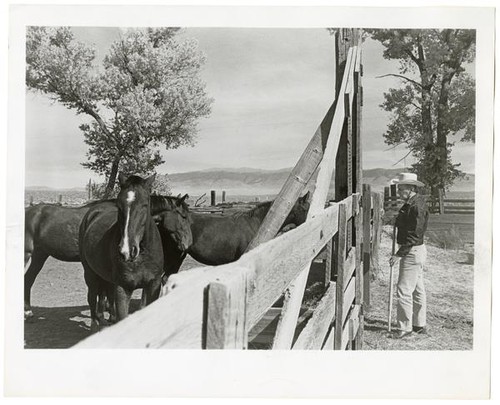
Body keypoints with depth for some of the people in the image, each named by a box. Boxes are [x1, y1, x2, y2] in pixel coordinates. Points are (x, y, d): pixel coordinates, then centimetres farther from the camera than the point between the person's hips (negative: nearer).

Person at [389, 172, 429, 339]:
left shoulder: (417, 206, -20)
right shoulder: (410, 204, 12)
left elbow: (414, 235, -23)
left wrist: (399, 254, -23)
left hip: (413, 252, -11)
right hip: (413, 252, 11)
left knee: (404, 290, -6)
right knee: (417, 289, 17)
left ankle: (405, 327, 2)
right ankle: (419, 325, 27)